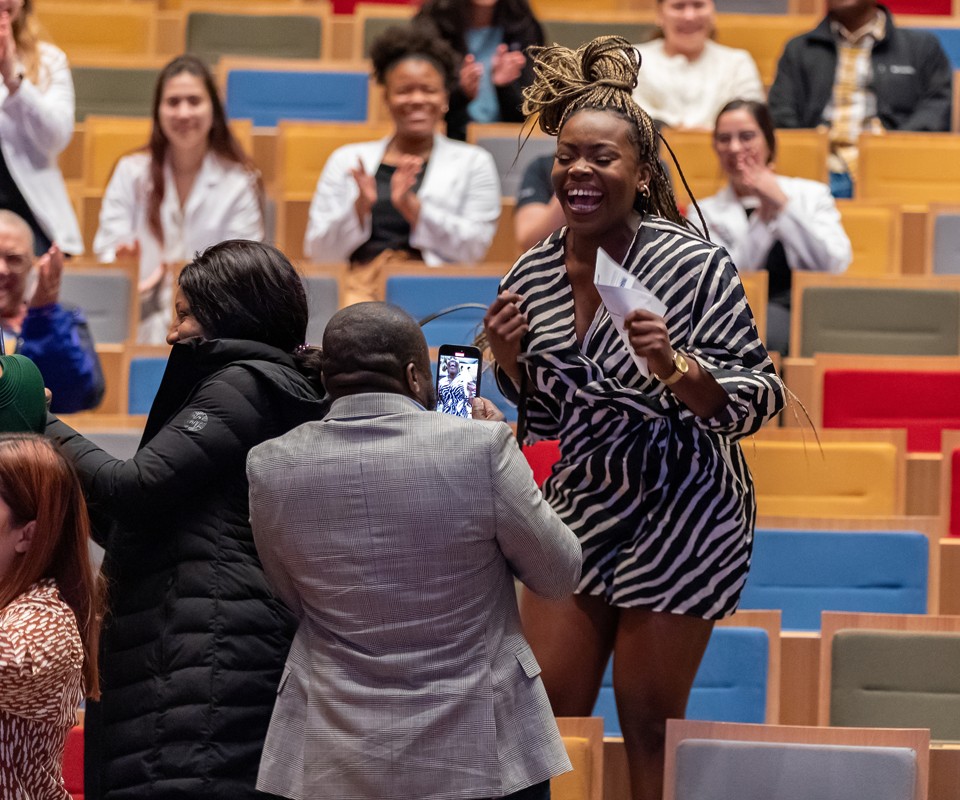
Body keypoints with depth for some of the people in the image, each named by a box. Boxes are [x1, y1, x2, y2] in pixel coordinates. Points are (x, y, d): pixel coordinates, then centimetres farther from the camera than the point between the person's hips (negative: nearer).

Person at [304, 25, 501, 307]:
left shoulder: (473, 163, 15)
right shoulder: (348, 160, 19)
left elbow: (474, 248, 1)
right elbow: (317, 251, 12)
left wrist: (412, 206, -11)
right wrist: (361, 206, -6)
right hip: (361, 286, 1)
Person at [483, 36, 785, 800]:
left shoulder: (694, 265, -17)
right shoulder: (531, 276, 0)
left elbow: (758, 400, -16)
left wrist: (674, 369, -32)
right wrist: (511, 363, -8)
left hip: (677, 520, -5)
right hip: (580, 506, 5)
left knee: (649, 721, 3)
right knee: (546, 709, 7)